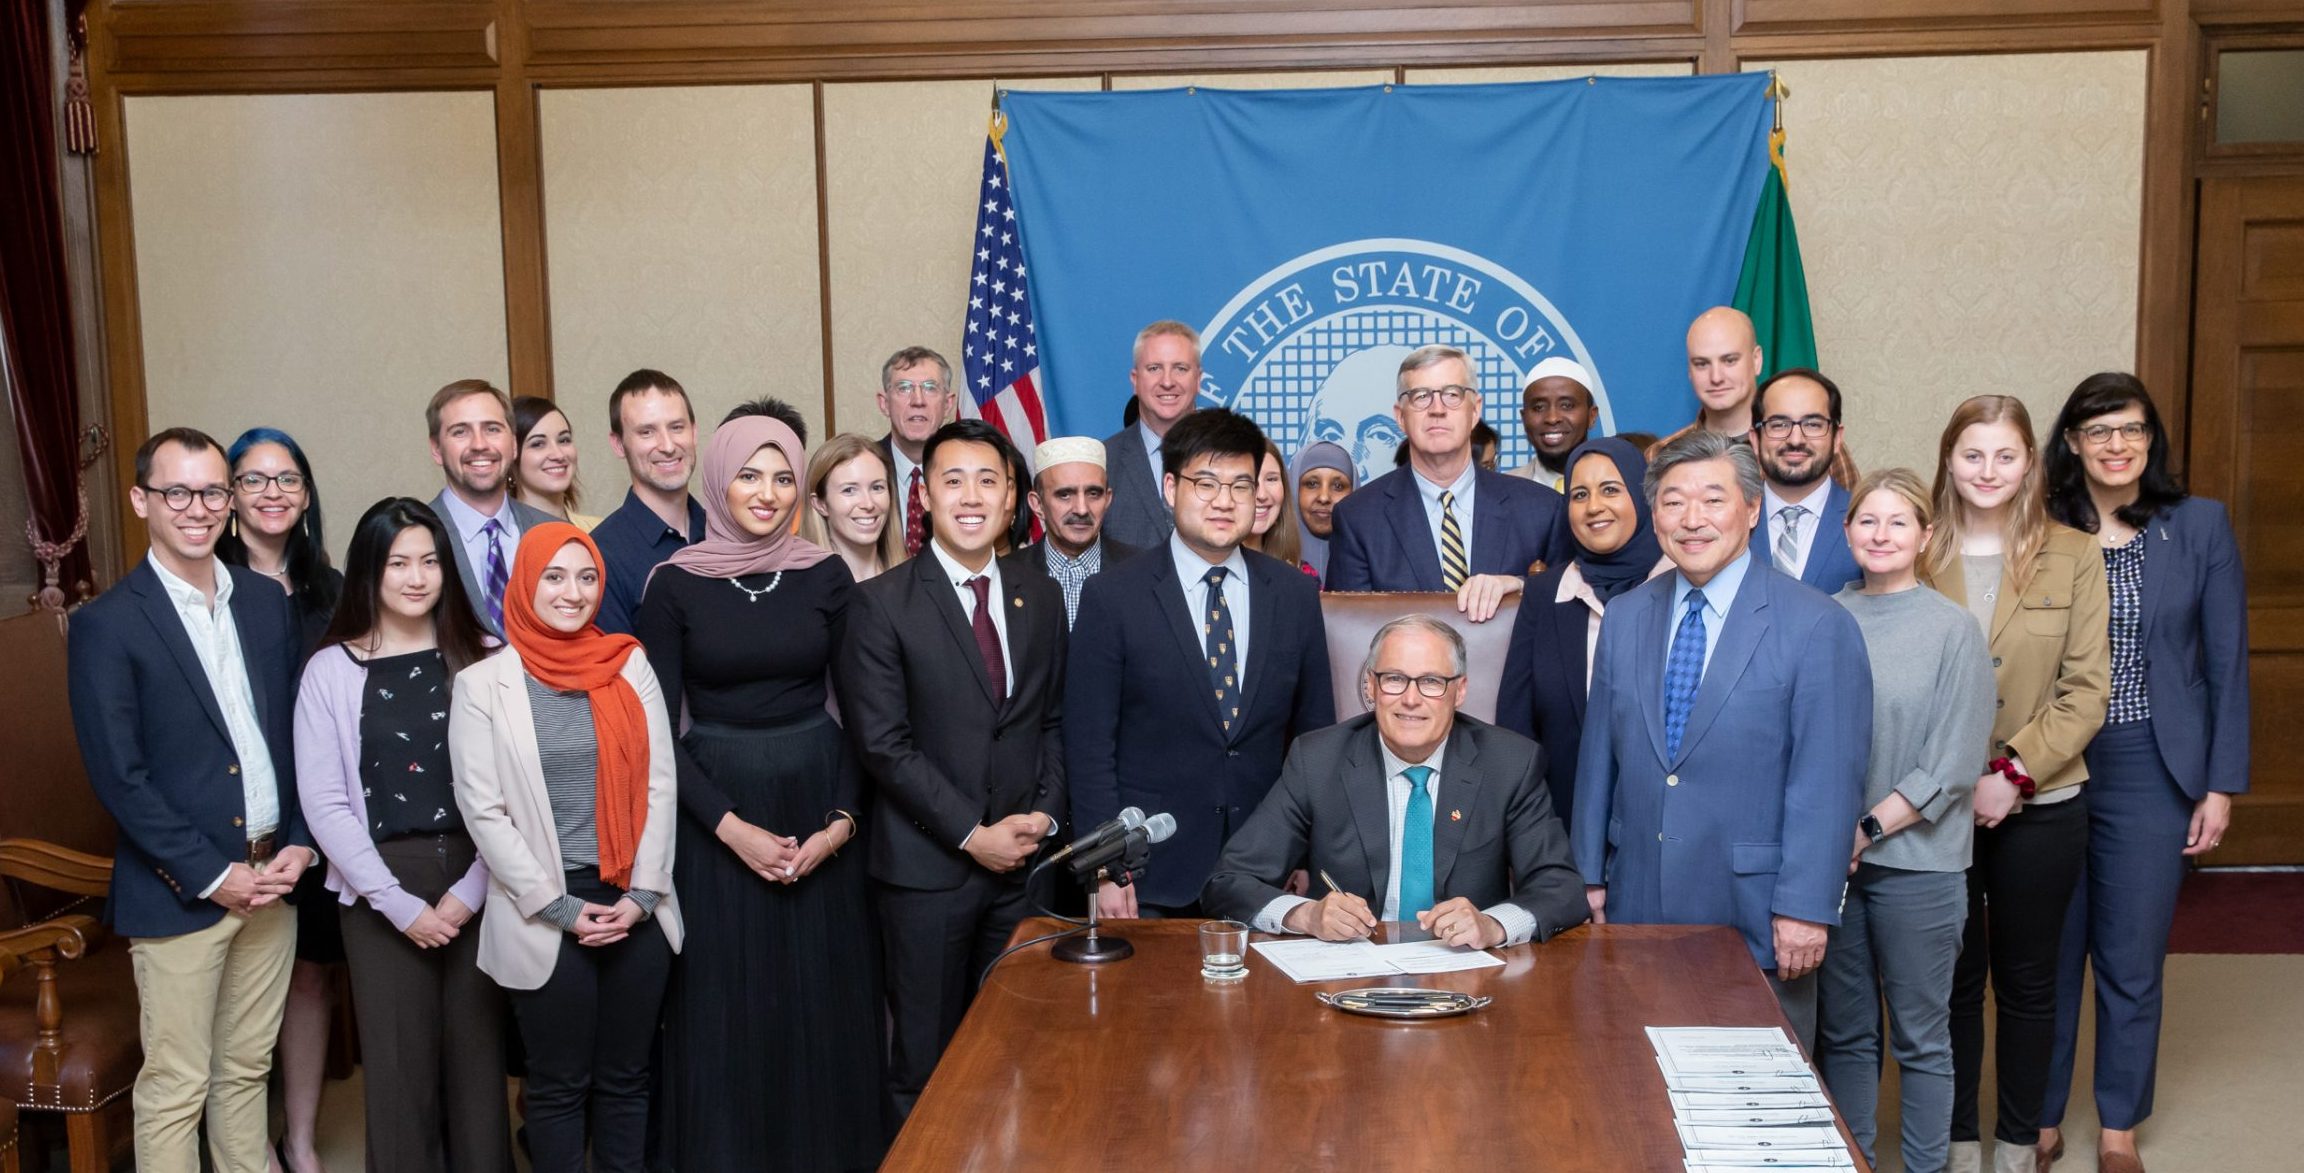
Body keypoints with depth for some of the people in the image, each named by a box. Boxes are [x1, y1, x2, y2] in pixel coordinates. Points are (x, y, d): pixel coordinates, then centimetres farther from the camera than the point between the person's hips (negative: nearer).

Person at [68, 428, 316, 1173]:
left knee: (247, 1069, 16)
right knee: (175, 1088, 4)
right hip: (178, 892, -5)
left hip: (271, 878, 5)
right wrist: (213, 875, -14)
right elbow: (119, 777, -12)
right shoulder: (107, 625, -9)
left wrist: (300, 843, -2)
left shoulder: (266, 601, 7)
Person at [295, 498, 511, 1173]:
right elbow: (323, 802, -4)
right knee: (399, 1059, 5)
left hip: (473, 880, 1)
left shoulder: (479, 660, 2)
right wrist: (399, 902, -9)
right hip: (379, 889, -1)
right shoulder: (331, 670, 0)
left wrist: (470, 889, -10)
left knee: (478, 1049, 6)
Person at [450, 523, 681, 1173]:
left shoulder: (630, 666, 5)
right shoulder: (483, 683, -3)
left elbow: (660, 785, 3)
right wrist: (559, 906, -9)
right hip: (545, 916, -2)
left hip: (636, 907, 2)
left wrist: (643, 893, -6)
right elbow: (482, 809, -6)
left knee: (626, 1077, 11)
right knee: (559, 1084, 7)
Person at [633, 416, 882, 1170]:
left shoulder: (827, 577, 1)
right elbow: (659, 727, -5)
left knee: (824, 1007, 8)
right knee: (727, 1011, 5)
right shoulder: (675, 584, -4)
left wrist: (841, 822, -9)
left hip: (818, 804, 2)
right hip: (714, 813, -1)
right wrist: (731, 827, -13)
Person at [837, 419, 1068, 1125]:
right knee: (927, 1062, 5)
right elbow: (883, 744, -11)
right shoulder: (881, 605, -6)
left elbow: (1054, 721, 14)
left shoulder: (1041, 598, 9)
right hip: (928, 867, -4)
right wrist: (974, 834, -13)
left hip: (1024, 857, 4)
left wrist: (1044, 814, -2)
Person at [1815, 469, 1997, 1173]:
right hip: (1830, 858, 3)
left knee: (1921, 1036, 7)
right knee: (1843, 1031, 11)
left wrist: (1868, 830, -13)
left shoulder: (1953, 630, -5)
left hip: (1915, 861, -3)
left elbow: (1950, 767, -8)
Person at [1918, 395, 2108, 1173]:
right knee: (1954, 978, 10)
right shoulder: (1919, 555, -1)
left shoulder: (2073, 557, -2)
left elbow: (2085, 689, -5)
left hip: (2040, 808, 0)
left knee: (2027, 979, 12)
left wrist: (2015, 774, -14)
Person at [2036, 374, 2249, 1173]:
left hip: (2153, 771, 0)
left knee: (2133, 960, 9)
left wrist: (2221, 785, -2)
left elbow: (2226, 665, 1)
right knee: (2049, 954, 9)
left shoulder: (2200, 526, 0)